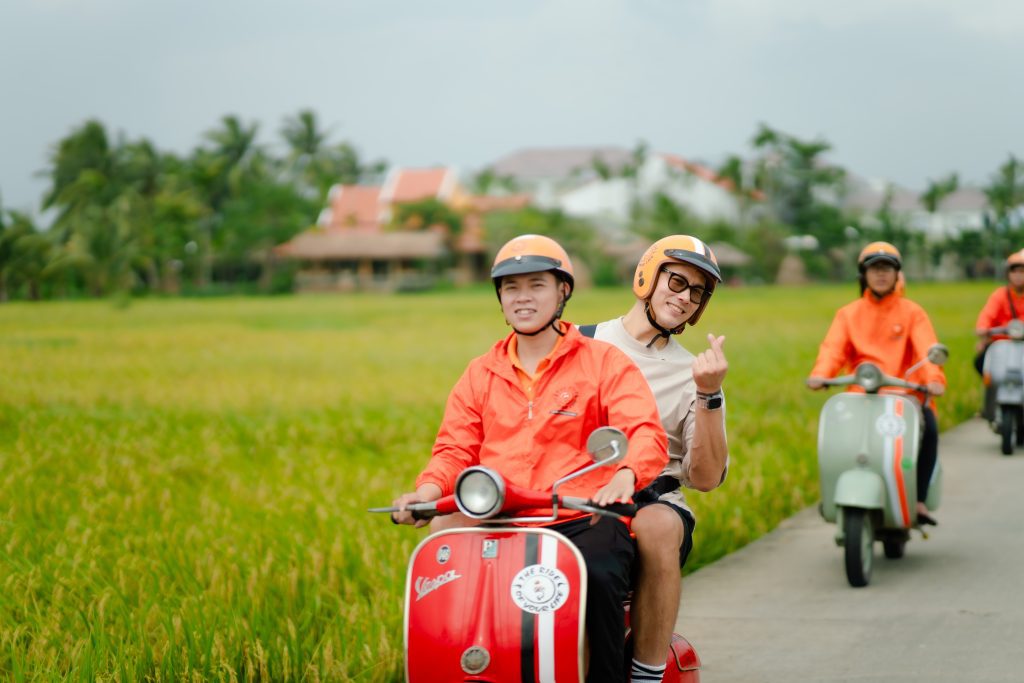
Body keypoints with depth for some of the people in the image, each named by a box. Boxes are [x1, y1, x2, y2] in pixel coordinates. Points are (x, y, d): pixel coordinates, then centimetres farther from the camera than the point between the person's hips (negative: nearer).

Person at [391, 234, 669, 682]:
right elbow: (456, 448, 15)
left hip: (582, 521, -3)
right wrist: (429, 489, -9)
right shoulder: (480, 374, 22)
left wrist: (625, 476, -28)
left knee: (597, 576, -35)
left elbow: (646, 433, -4)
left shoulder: (604, 361, 9)